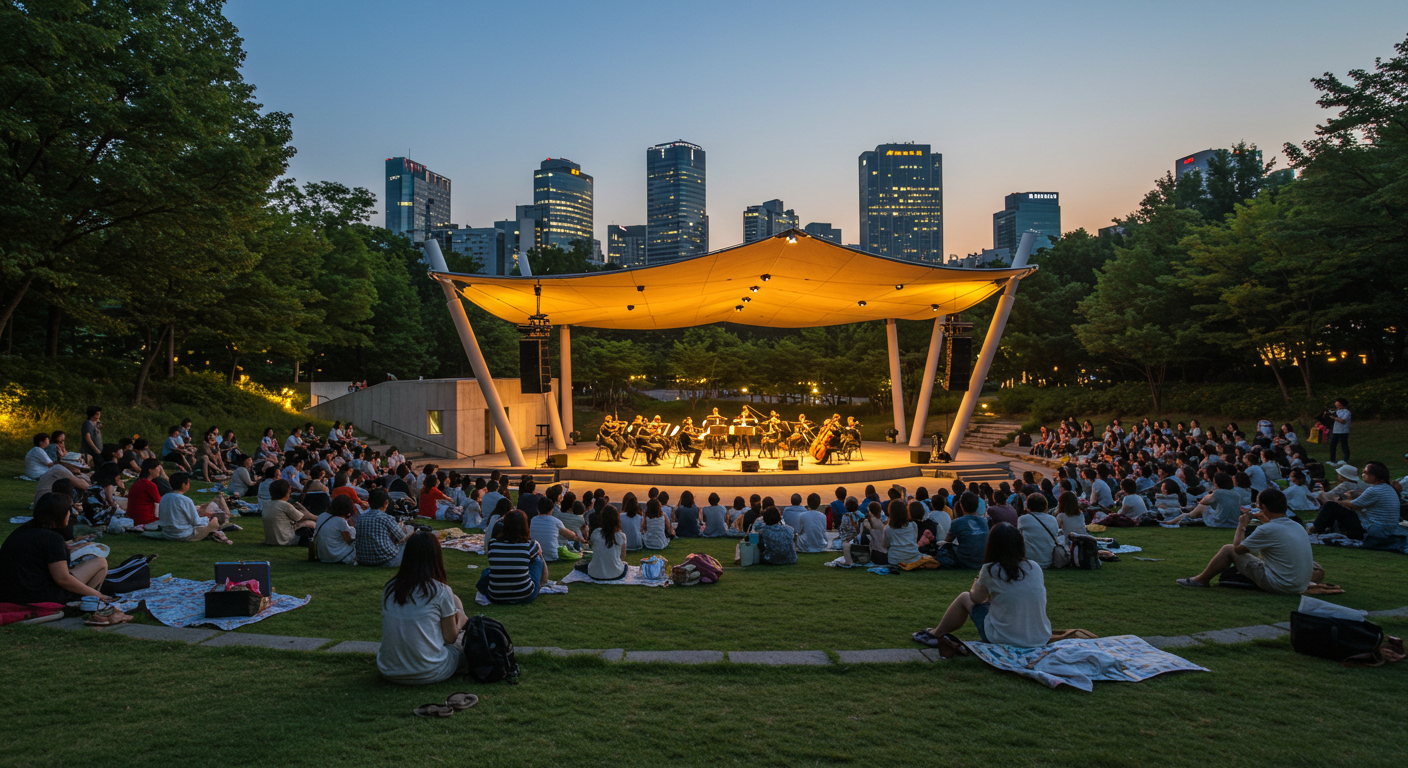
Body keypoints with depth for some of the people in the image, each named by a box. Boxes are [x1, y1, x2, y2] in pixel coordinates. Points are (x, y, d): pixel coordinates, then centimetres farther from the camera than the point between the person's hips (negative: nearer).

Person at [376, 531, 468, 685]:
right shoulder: (441, 591, -12)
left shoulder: (389, 588, 1)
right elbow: (450, 638, -3)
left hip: (388, 672, 4)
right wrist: (460, 622, 19)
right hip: (428, 674, -4)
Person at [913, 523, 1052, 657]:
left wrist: (976, 584, 28)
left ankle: (935, 635, 36)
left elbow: (976, 598, 6)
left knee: (965, 598, 18)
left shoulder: (990, 570, -12)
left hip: (1004, 639, -4)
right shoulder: (1035, 568, -1)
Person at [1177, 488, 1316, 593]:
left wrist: (1242, 526, 8)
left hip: (1278, 586, -8)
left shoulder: (1267, 530, -19)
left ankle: (1202, 579, 19)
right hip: (1301, 586, 8)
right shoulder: (1298, 527, 5)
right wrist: (1267, 522, 30)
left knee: (1228, 549, 2)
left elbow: (1238, 548, -7)